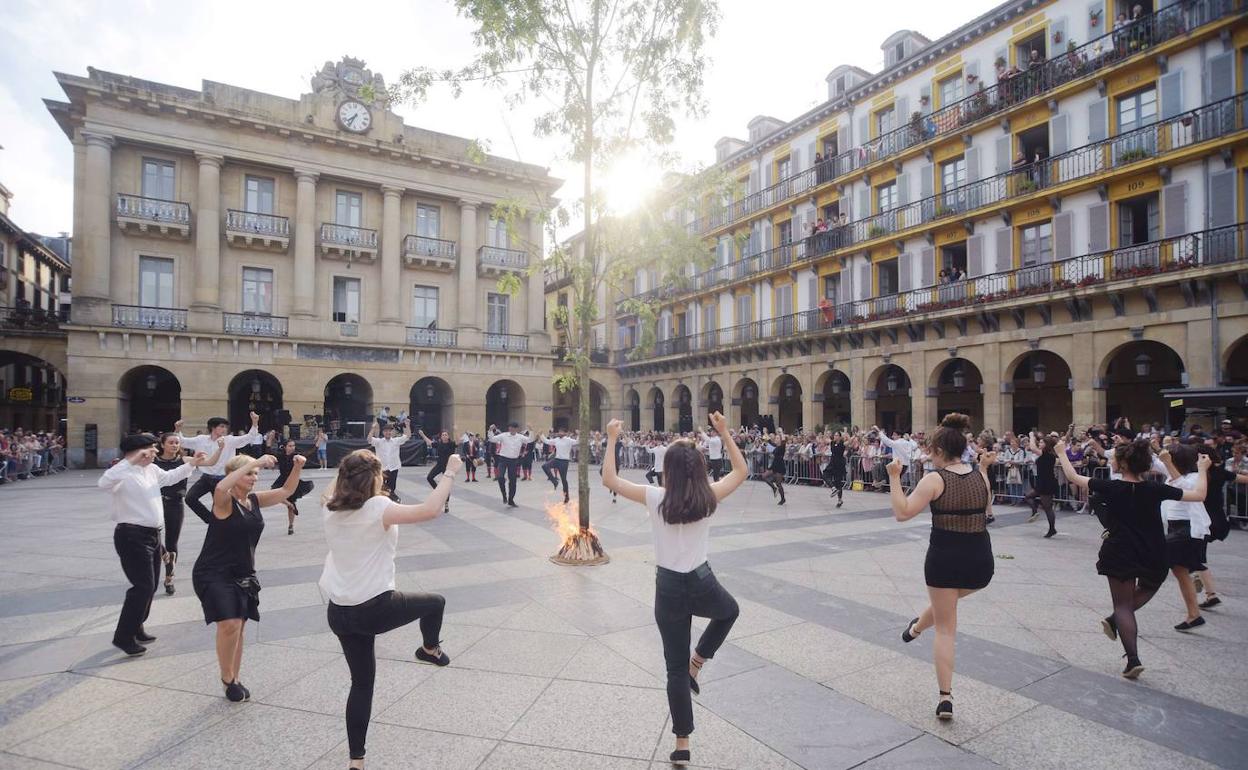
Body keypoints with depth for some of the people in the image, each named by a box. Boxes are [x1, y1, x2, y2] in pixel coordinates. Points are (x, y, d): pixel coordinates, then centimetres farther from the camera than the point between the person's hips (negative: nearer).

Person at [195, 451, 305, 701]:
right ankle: (227, 678, 6)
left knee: (239, 626, 13)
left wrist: (297, 467, -6)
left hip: (242, 574, 7)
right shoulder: (224, 501, -15)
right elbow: (220, 488, -39)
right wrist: (255, 463, -41)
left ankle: (235, 679, 28)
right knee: (229, 625, -17)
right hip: (213, 574, -7)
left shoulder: (255, 500, 3)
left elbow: (286, 491, 10)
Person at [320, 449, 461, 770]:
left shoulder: (331, 509, 0)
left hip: (338, 612, 7)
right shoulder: (378, 509, -20)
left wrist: (352, 470, 25)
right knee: (434, 602, 21)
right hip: (375, 609, -7)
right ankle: (430, 650, 47)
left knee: (362, 682, 20)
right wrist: (450, 473, -20)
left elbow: (335, 487, 25)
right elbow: (430, 510, -29)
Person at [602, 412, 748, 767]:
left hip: (669, 587, 0)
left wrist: (612, 439, -3)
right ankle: (697, 662, 28)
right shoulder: (709, 497, -9)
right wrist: (724, 432, 7)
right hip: (702, 582, 1)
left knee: (676, 667, 15)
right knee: (730, 610, 38)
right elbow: (741, 471, 7)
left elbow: (609, 480, -6)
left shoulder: (654, 498, -14)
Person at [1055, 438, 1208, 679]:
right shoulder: (1155, 489, -9)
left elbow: (1073, 477, -5)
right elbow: (1199, 495, -1)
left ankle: (1133, 659, 0)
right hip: (1152, 557, 2)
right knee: (1148, 587, 31)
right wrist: (1202, 469, 12)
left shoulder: (1111, 487, -13)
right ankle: (1114, 621, 17)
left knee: (1123, 604, 7)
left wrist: (1062, 453, 8)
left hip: (1119, 555, -2)